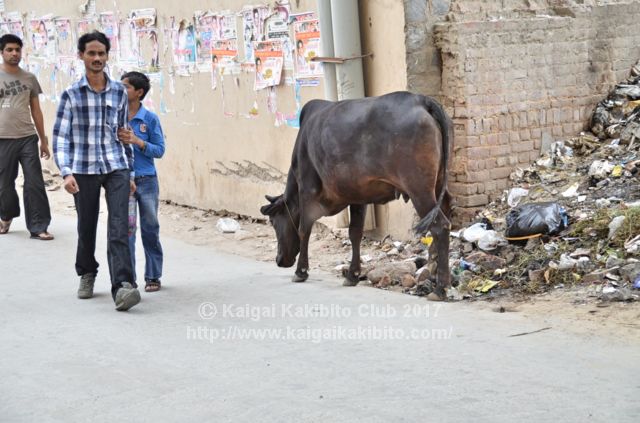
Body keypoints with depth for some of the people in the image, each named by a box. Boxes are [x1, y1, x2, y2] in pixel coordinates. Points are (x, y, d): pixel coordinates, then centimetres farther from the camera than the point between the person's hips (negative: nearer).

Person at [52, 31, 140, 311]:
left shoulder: (119, 92, 7)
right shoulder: (71, 95, 0)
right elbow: (60, 137, -3)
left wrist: (130, 173, 14)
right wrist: (66, 173, -15)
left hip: (116, 167, 1)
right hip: (84, 170, 0)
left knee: (118, 228, -13)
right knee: (86, 227, 12)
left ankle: (122, 286, -21)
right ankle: (87, 274, 36)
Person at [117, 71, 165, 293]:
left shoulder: (150, 118, -3)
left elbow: (159, 150, -2)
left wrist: (137, 141, -16)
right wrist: (117, 139, -14)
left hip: (147, 181, -1)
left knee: (150, 228, 8)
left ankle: (153, 277, 19)